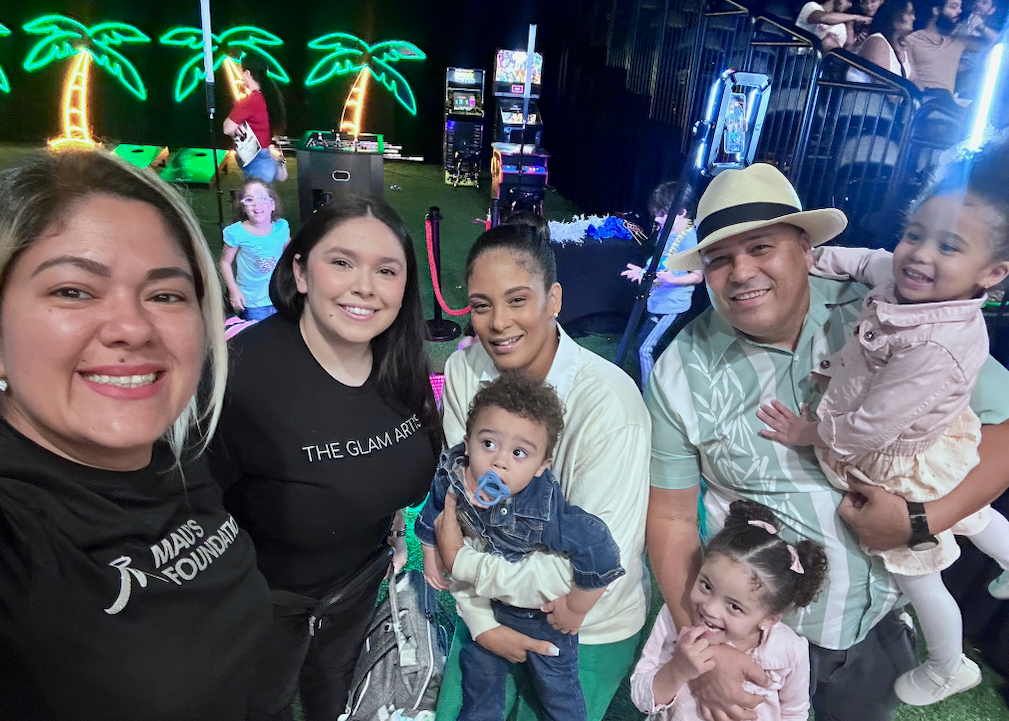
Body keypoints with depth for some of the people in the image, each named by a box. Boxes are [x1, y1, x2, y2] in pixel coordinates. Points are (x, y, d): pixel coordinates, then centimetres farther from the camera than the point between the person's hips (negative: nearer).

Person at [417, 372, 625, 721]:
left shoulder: (545, 512, -44)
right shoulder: (451, 475, -28)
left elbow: (600, 550, -39)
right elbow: (433, 516, -5)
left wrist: (574, 609, -25)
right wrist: (431, 556, 5)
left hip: (542, 611, -4)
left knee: (556, 683, 21)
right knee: (479, 668, 29)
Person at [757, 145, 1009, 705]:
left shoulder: (938, 348, -41)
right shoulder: (907, 279, -17)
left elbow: (869, 428, -33)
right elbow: (864, 259, 7)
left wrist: (809, 433, -18)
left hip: (903, 469, -7)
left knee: (918, 578, 17)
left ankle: (949, 670, 45)